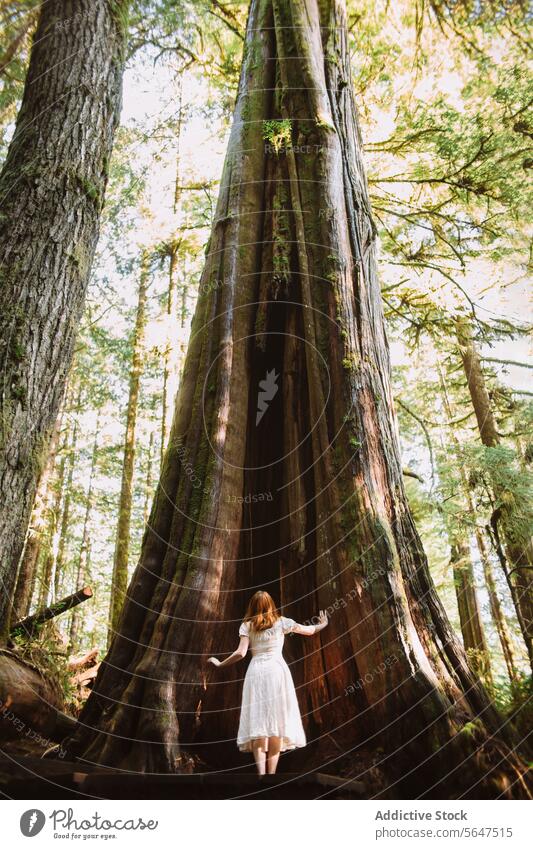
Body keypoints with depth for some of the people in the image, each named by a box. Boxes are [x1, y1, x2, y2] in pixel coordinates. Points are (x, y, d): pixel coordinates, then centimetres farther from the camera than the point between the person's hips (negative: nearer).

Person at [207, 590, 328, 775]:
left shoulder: (247, 625, 6)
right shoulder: (281, 622, 8)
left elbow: (241, 653, -4)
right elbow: (309, 630, 18)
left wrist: (220, 664, 9)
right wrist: (322, 624, 37)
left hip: (256, 672, 0)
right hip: (277, 671, 0)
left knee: (258, 721, 0)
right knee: (276, 722, 4)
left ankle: (261, 772, -10)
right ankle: (271, 771, 1)